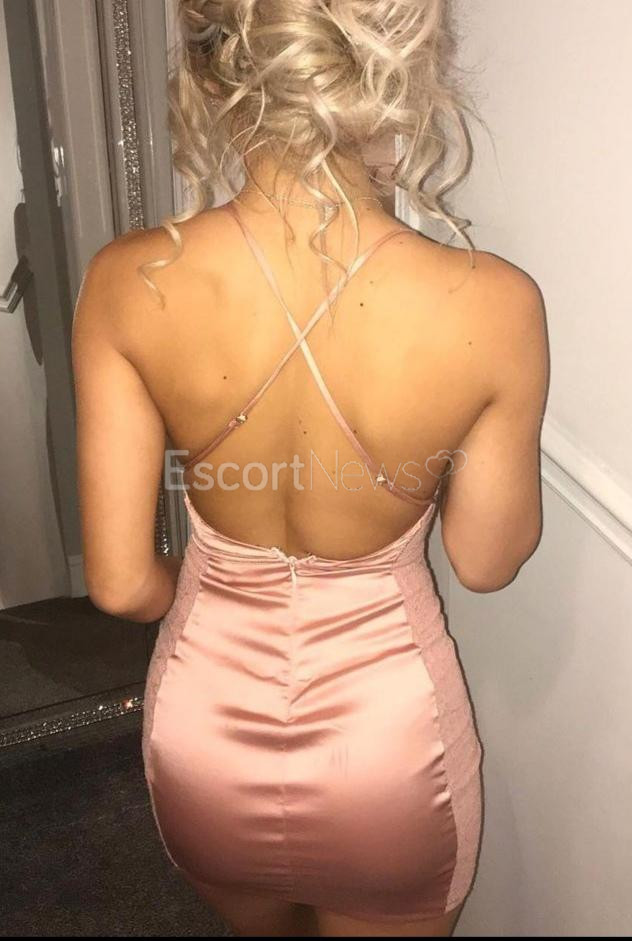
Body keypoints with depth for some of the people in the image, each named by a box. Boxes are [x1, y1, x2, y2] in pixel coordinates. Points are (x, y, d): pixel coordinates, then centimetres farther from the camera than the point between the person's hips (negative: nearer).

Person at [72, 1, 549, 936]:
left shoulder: (128, 284, -21)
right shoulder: (490, 305, -25)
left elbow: (121, 583, -13)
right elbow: (488, 560, -9)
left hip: (207, 730, 2)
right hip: (390, 744, -1)